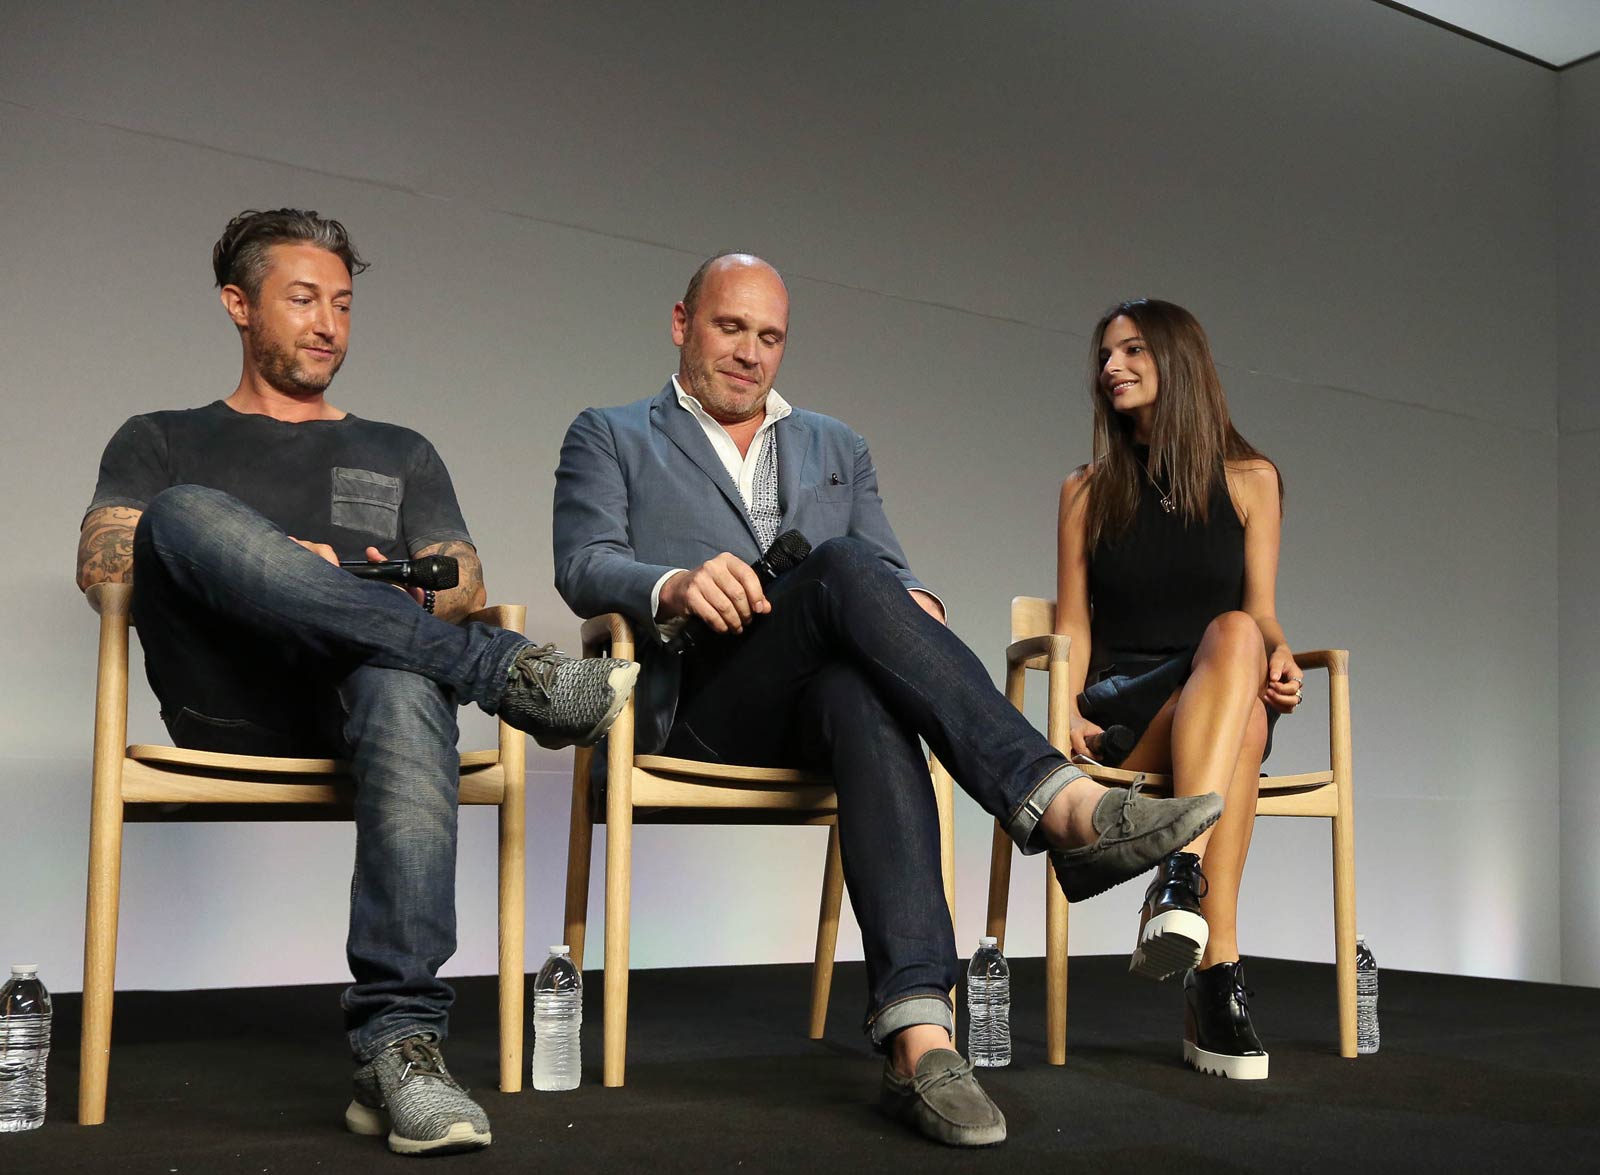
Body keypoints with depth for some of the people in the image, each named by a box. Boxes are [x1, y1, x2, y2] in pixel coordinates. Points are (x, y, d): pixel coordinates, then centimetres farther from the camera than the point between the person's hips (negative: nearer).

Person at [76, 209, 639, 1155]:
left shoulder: (399, 454, 31)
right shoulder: (163, 444, 27)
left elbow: (466, 586, 18)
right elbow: (102, 561, 7)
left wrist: (409, 594, -8)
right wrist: (262, 569, -12)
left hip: (367, 687, 1)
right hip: (229, 704, 0)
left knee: (406, 686, -39)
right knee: (186, 513, -32)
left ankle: (400, 1048, -49)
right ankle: (509, 674, -35)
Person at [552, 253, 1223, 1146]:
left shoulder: (839, 449, 29)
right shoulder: (611, 437, 18)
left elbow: (890, 567, 17)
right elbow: (582, 568, 1)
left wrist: (915, 601, -9)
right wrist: (674, 586, -23)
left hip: (817, 697, 3)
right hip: (695, 706, -3)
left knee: (866, 699, -39)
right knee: (843, 567, -33)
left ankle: (919, 1034, -51)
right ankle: (1063, 804, -47)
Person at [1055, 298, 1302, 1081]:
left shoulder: (1250, 480, 15)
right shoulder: (1087, 491, 16)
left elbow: (1262, 614, 12)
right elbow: (1073, 622, 9)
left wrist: (1279, 658, -12)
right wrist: (1067, 709, -10)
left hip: (1228, 694, 1)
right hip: (1121, 707, -1)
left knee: (1237, 636, -37)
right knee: (1236, 663, -36)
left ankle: (1181, 876, -50)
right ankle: (1218, 966, -47)